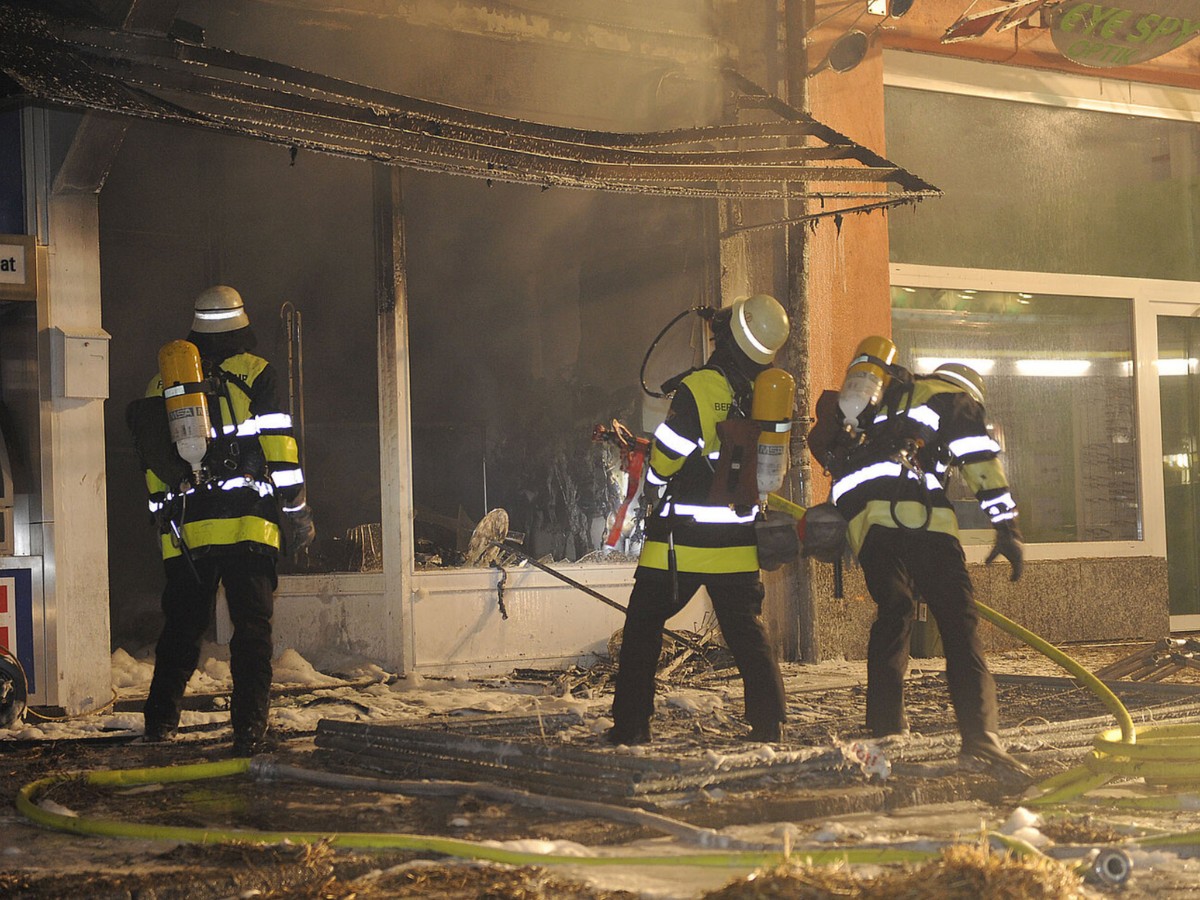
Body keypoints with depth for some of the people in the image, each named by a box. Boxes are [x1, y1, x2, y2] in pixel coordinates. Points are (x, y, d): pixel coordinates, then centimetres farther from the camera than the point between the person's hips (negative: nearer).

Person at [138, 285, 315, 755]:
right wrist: (296, 510, 1)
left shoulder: (163, 381, 13)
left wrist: (164, 513, 22)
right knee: (253, 625, -2)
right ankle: (249, 726, -10)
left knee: (182, 625, 14)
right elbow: (279, 447, -4)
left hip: (186, 527, 4)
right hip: (247, 523, -4)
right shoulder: (255, 373, 1)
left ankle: (160, 719, 17)